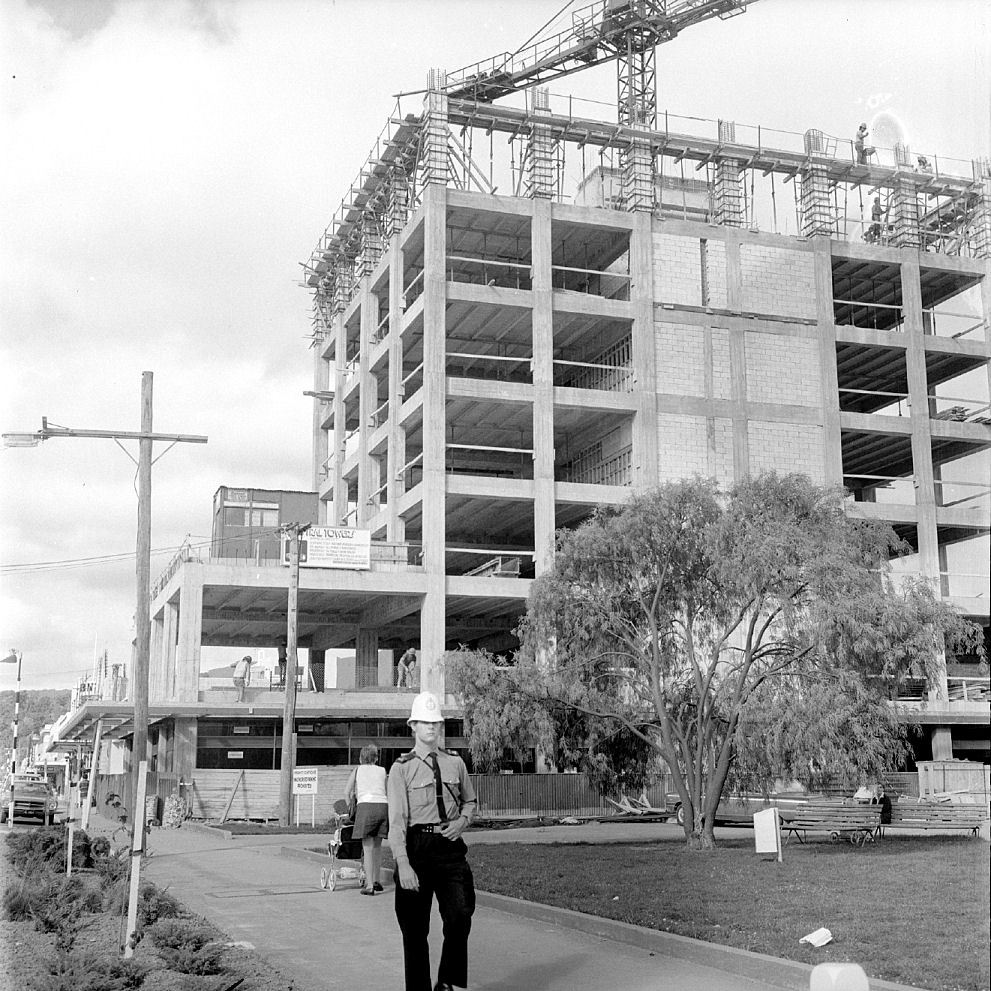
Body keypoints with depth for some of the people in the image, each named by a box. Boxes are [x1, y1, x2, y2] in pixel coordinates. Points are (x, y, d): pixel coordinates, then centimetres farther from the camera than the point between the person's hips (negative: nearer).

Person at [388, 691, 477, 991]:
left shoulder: (455, 763, 9)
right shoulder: (401, 768, -2)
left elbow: (471, 800, 24)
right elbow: (396, 819, -8)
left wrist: (462, 821, 1)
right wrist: (403, 864, -18)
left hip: (449, 846, 2)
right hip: (416, 846, -2)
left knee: (460, 916, -12)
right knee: (415, 928, 4)